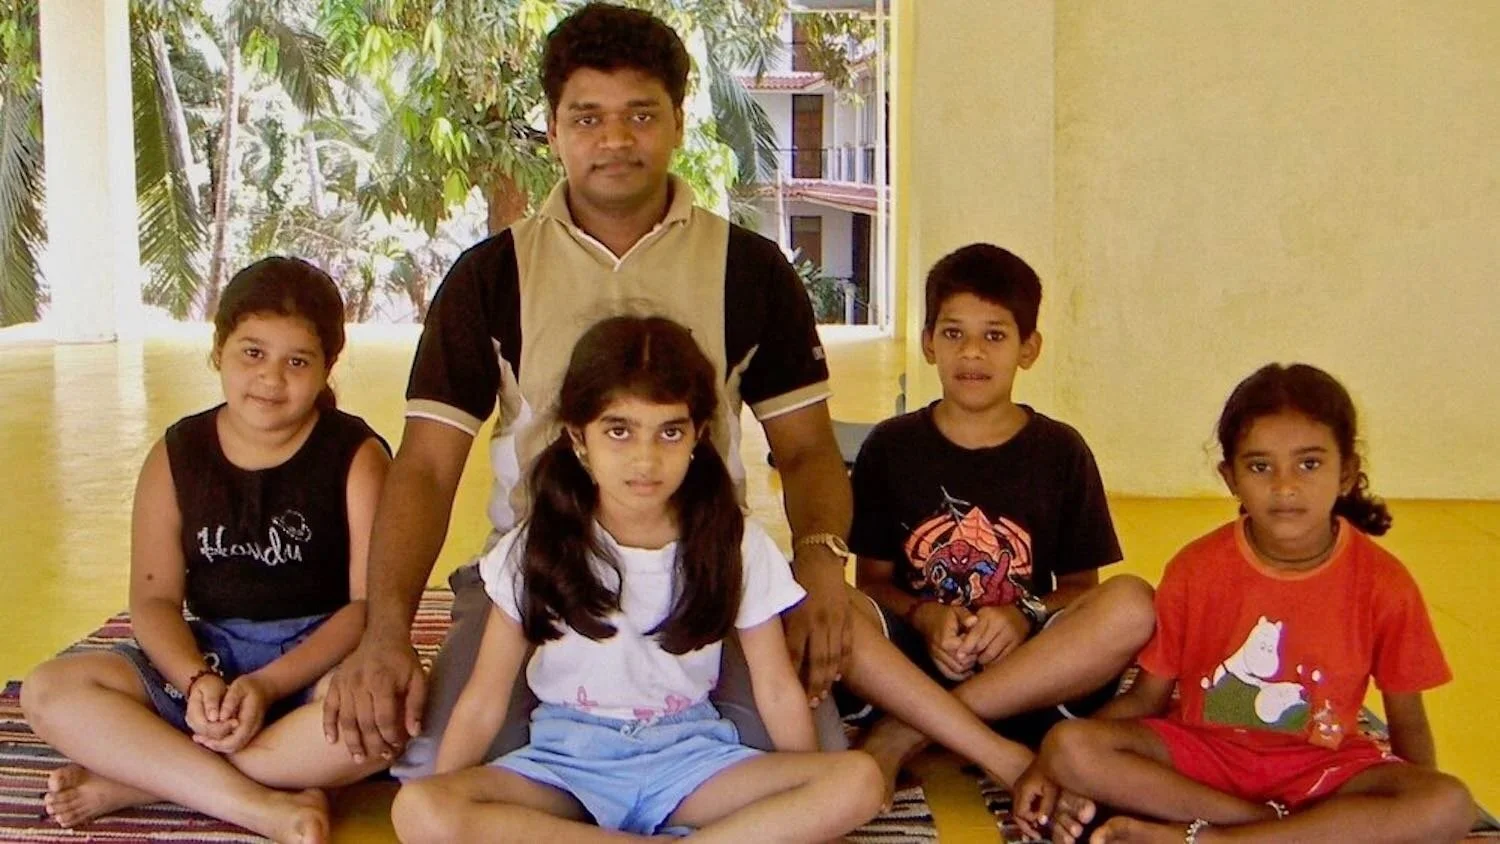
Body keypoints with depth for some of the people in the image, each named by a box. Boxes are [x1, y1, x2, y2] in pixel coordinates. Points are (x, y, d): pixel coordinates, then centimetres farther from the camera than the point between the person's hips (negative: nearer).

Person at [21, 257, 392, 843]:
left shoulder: (356, 457, -5)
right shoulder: (176, 456, 3)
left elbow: (371, 602, -11)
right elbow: (155, 599, 1)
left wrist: (269, 684, -21)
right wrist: (196, 681, -20)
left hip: (319, 657, -3)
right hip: (207, 656, 3)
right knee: (49, 692, -18)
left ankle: (142, 778, -24)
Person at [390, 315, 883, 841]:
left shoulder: (734, 546, -4)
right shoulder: (538, 549, -6)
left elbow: (777, 689, 1)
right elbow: (483, 700, -3)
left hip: (688, 755, 1)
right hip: (567, 759, 0)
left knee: (858, 783, -24)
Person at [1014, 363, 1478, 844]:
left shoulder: (1383, 585, -9)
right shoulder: (1195, 570, -8)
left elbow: (1408, 724, 1)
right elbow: (1147, 697, -3)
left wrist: (1421, 802, -15)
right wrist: (1055, 770, -14)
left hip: (1322, 764, 0)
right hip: (1201, 750, 0)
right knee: (1068, 746, -24)